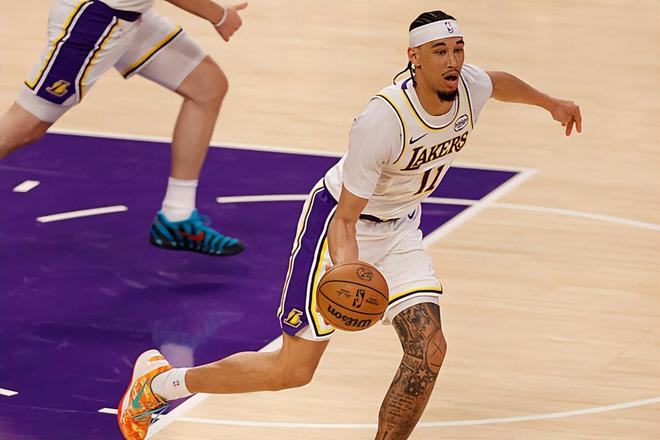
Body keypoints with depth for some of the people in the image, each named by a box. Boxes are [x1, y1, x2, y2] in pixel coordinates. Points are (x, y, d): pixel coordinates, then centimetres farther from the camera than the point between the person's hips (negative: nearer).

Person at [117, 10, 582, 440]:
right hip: (340, 224, -6)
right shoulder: (382, 121, -34)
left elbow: (499, 81, 14)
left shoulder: (470, 87, -15)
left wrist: (549, 102, 32)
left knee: (428, 351, -13)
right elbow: (346, 218, -28)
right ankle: (157, 381, 17)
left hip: (399, 229, 6)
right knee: (292, 370, -2)